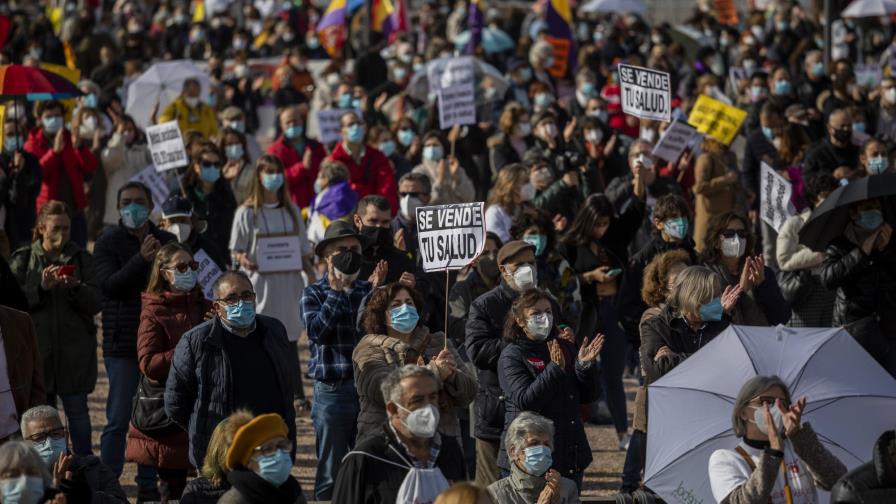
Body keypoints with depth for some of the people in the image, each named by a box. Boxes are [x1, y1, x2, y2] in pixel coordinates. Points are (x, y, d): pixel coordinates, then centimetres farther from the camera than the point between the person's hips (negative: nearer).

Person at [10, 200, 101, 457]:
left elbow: (95, 304, 0)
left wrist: (76, 287, -19)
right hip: (37, 347, 0)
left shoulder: (81, 259, 5)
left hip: (74, 348, 0)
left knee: (77, 408, 0)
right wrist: (40, 287, -17)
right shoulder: (23, 259, 4)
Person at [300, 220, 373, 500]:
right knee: (330, 474, 4)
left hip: (368, 387, 3)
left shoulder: (368, 290, 11)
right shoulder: (314, 293, 2)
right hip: (332, 390, -3)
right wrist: (336, 291, -10)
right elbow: (317, 330, -15)